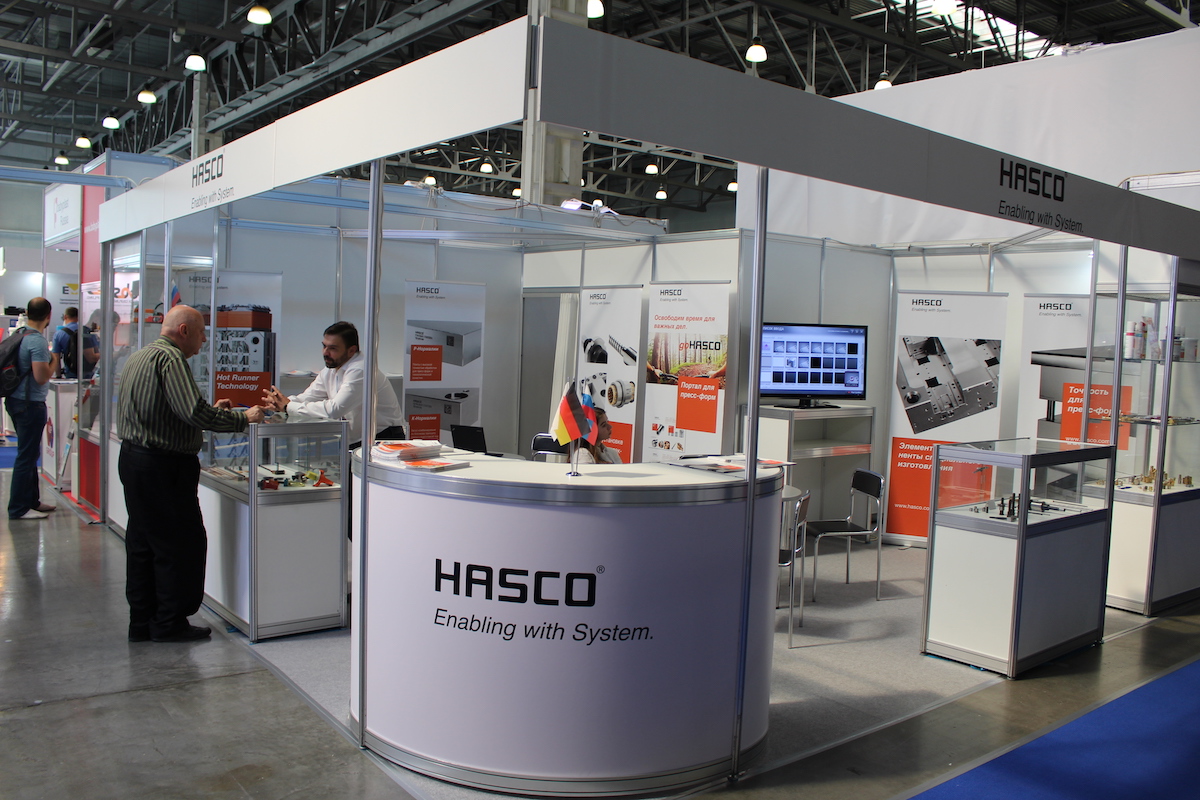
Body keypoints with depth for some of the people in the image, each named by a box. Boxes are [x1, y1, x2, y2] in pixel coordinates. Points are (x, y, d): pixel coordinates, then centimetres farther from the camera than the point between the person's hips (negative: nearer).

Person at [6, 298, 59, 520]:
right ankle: (19, 508, 4)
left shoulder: (17, 334, 8)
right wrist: (54, 359, -7)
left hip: (15, 400, 10)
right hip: (30, 404, -10)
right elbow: (42, 377, -23)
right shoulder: (37, 341, -19)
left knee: (29, 453, 18)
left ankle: (31, 500, 28)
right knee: (27, 455, -2)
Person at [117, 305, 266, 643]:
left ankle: (142, 622, 23)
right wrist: (243, 418, -18)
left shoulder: (139, 356, 16)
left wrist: (210, 410, 17)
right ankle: (170, 622, 7)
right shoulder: (169, 358, -16)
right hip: (163, 466, -11)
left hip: (133, 458, 11)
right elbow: (193, 412, -26)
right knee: (181, 543, 0)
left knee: (142, 542, 15)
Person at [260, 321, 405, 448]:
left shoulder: (360, 371, -20)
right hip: (357, 442, 8)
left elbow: (334, 409, -27)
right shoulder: (329, 371, 9)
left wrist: (288, 407, -21)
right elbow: (306, 398, 8)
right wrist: (279, 403, -14)